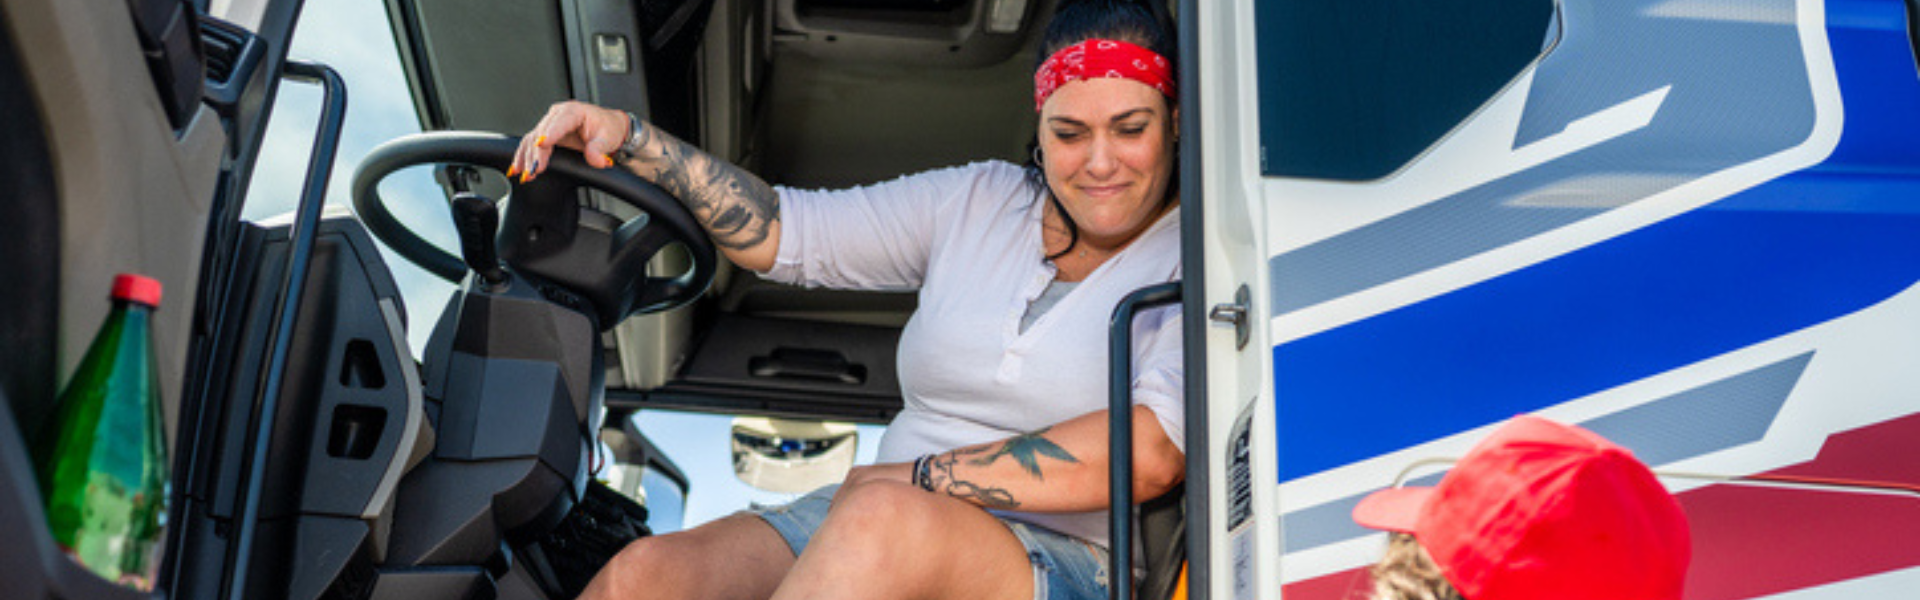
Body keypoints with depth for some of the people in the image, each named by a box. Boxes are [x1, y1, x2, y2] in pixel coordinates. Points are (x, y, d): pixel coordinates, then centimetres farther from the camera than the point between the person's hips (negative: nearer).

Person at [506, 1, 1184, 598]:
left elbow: (1150, 454, -16)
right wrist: (629, 137, 3)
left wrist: (920, 475, -13)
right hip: (872, 531, 5)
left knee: (885, 518, -39)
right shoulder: (980, 202, 15)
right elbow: (783, 232, 14)